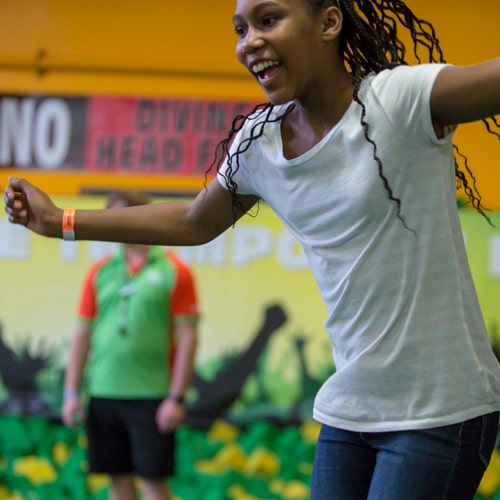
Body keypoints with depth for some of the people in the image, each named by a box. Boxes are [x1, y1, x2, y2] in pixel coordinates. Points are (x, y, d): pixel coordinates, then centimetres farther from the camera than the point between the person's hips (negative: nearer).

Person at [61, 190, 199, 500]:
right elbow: (83, 334, 12)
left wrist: (176, 397, -11)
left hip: (152, 397, -4)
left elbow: (187, 338, -4)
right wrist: (71, 393, 5)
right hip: (104, 393, 4)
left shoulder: (174, 271, -2)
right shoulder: (100, 272, 10)